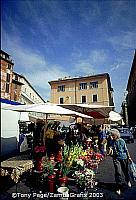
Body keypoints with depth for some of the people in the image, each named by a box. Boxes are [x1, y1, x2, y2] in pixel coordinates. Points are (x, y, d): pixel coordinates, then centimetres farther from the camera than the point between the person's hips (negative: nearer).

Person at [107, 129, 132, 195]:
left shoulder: (122, 141, -8)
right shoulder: (111, 142, -5)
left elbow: (126, 150, 2)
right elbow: (111, 151, 2)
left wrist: (129, 157, 7)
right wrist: (110, 150, -21)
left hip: (124, 158, 0)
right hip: (116, 158, 0)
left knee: (126, 171, 18)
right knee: (118, 173, -4)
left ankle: (128, 181, 49)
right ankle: (118, 188, 12)